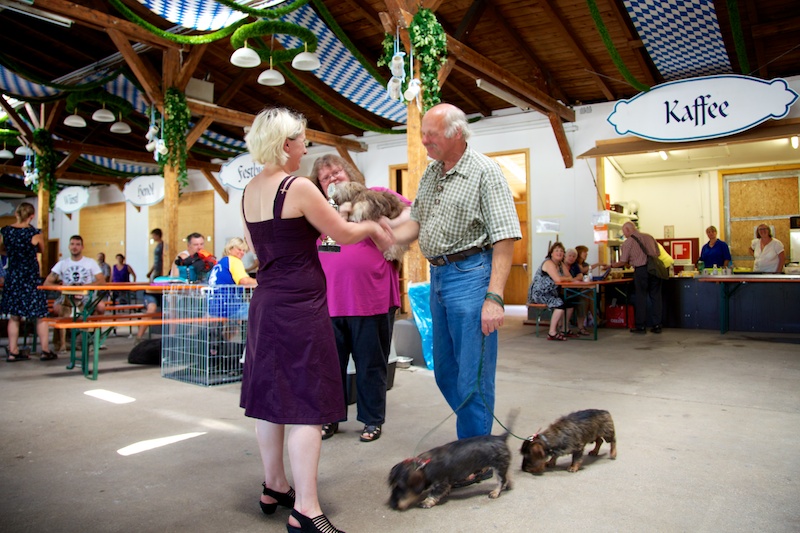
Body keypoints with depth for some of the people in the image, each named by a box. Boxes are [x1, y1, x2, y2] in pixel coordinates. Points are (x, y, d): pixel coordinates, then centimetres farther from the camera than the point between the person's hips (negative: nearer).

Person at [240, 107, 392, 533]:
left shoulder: (250, 191, 9)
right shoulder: (299, 187, -14)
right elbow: (343, 234, -7)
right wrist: (372, 227, 12)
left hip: (264, 301, 9)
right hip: (299, 304, -8)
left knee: (271, 395, 15)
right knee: (307, 403, -4)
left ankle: (274, 487, 30)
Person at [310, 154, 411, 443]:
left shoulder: (377, 195, 5)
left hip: (371, 299, -3)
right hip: (330, 302, 3)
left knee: (371, 365, 9)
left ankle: (372, 420, 26)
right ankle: (329, 418, 28)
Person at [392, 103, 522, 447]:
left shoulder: (484, 172, -11)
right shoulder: (430, 173, 13)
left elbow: (505, 238, -16)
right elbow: (416, 223, 16)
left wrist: (494, 297, -23)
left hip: (470, 275, -8)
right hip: (437, 275, 8)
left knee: (472, 374, -1)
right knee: (445, 371, 16)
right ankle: (474, 433, 34)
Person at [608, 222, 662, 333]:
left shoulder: (627, 242, -2)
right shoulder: (649, 237, 13)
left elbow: (623, 262, -2)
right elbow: (658, 253, 14)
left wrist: (611, 265, 13)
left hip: (641, 270, -5)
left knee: (641, 298, 4)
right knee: (655, 297, 9)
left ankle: (641, 326, 9)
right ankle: (656, 325, 13)